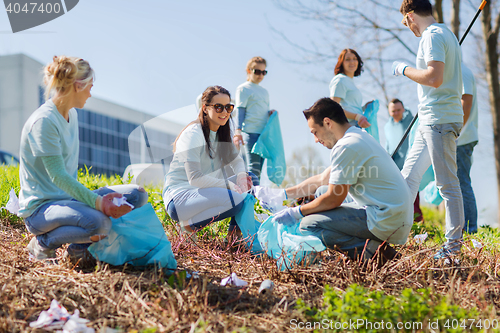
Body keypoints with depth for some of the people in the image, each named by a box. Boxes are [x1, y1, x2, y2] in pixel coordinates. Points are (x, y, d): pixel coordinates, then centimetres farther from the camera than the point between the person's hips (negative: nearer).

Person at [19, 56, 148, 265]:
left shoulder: (72, 114, 11)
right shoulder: (43, 121, -18)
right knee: (99, 221, -35)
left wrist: (96, 199, 0)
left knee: (137, 194, -3)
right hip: (40, 208, -9)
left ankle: (80, 246, 4)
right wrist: (97, 202, -32)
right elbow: (57, 176, -24)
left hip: (68, 198, 9)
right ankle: (42, 243, -7)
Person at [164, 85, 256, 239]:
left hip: (202, 193, 9)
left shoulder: (221, 133, 9)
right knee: (235, 199, -29)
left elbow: (236, 160, 16)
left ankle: (234, 234, 6)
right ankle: (189, 224, -11)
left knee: (250, 181, 1)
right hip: (179, 196, -9)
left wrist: (242, 176, -8)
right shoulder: (193, 134, -17)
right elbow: (195, 178, -23)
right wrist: (230, 185, -23)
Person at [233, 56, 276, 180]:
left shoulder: (264, 91, 22)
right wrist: (238, 131, -13)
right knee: (254, 167, -13)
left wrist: (270, 113, 4)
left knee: (259, 168, 5)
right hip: (250, 132, -7)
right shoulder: (243, 89, 3)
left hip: (264, 132, 7)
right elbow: (240, 111, -4)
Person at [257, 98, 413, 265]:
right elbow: (322, 179, 25)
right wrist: (282, 194, 26)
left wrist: (296, 212, -1)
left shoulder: (346, 147, -16)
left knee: (309, 225, -12)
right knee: (321, 192, 25)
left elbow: (334, 199, -14)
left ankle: (371, 250, -14)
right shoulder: (359, 137, 17)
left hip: (386, 222, -10)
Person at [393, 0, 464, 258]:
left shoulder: (433, 36, -12)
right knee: (409, 176, 14)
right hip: (431, 121, 11)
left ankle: (454, 244, 0)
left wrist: (404, 69, -11)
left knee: (447, 184, -6)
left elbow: (435, 77, -24)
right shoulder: (446, 34, 19)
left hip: (439, 120, -11)